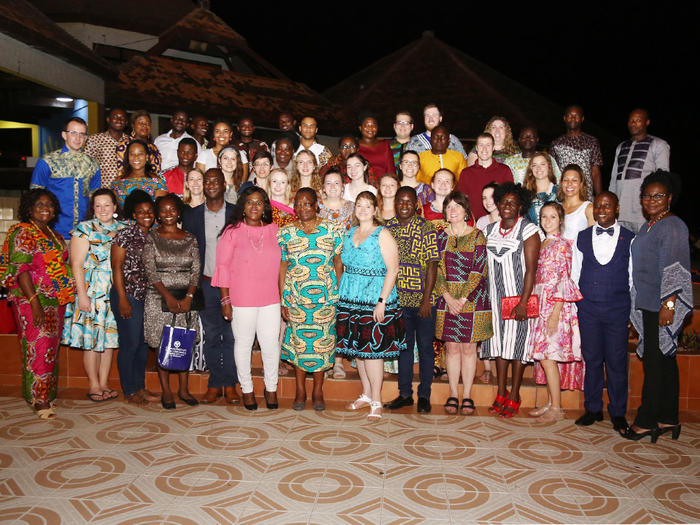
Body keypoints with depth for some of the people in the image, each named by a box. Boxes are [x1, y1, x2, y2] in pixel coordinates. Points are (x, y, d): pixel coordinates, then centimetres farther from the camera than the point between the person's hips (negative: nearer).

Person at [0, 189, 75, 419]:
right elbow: (20, 268, -15)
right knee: (38, 348, -6)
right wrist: (34, 301, -21)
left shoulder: (55, 236, 16)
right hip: (33, 299, -8)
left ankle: (46, 394, 21)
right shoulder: (23, 232, -7)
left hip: (56, 301, 8)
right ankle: (39, 399, 2)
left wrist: (66, 297, 13)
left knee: (51, 348, 11)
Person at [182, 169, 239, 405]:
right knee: (211, 336, 8)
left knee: (232, 336, 3)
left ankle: (230, 385, 13)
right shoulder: (191, 215, 6)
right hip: (206, 284, 2)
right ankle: (215, 384, 18)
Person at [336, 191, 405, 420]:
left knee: (373, 349, -4)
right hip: (350, 299, 6)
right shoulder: (349, 234, 13)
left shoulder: (382, 235, -7)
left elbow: (392, 269, -12)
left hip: (374, 299, -6)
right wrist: (341, 294, 11)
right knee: (357, 348, 11)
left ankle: (376, 401, 7)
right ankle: (366, 394, 26)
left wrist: (382, 301, -18)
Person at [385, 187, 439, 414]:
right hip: (398, 299, 4)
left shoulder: (426, 228, -6)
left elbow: (432, 265, -10)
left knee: (425, 346, 6)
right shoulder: (387, 228, 6)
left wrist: (426, 299, -14)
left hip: (423, 300, -4)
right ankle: (405, 393, 24)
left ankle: (424, 395, 19)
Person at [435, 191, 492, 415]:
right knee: (452, 347, 5)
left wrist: (462, 299, -13)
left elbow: (479, 271, -6)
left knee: (468, 348, 4)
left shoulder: (477, 236, 0)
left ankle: (467, 396, 14)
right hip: (447, 299, 2)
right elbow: (436, 270, 3)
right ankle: (453, 395, 15)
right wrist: (448, 297, -9)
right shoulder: (440, 236, 7)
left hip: (472, 298, -2)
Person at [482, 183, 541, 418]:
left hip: (518, 296, -5)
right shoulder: (490, 229, 10)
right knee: (499, 342, 8)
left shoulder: (528, 229, -6)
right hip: (495, 296, 5)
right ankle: (501, 394, 18)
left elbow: (531, 269, -11)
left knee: (517, 343, 0)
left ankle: (514, 397, 10)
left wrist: (523, 301, -18)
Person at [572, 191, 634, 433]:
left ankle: (618, 413, 19)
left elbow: (634, 279, 5)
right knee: (592, 360, 8)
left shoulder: (630, 239, 3)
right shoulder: (582, 238, 8)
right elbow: (575, 274, 10)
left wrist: (634, 312, 2)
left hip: (618, 311, -1)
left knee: (617, 363, 4)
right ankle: (593, 409, 21)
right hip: (587, 310, 1)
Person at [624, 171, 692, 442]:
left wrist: (669, 303, -21)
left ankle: (646, 421, 3)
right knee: (664, 360, 13)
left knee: (655, 361, -4)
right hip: (647, 305, 9)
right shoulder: (648, 226, 17)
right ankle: (668, 419, 22)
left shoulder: (673, 226, -10)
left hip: (663, 305, -9)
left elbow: (675, 269, -16)